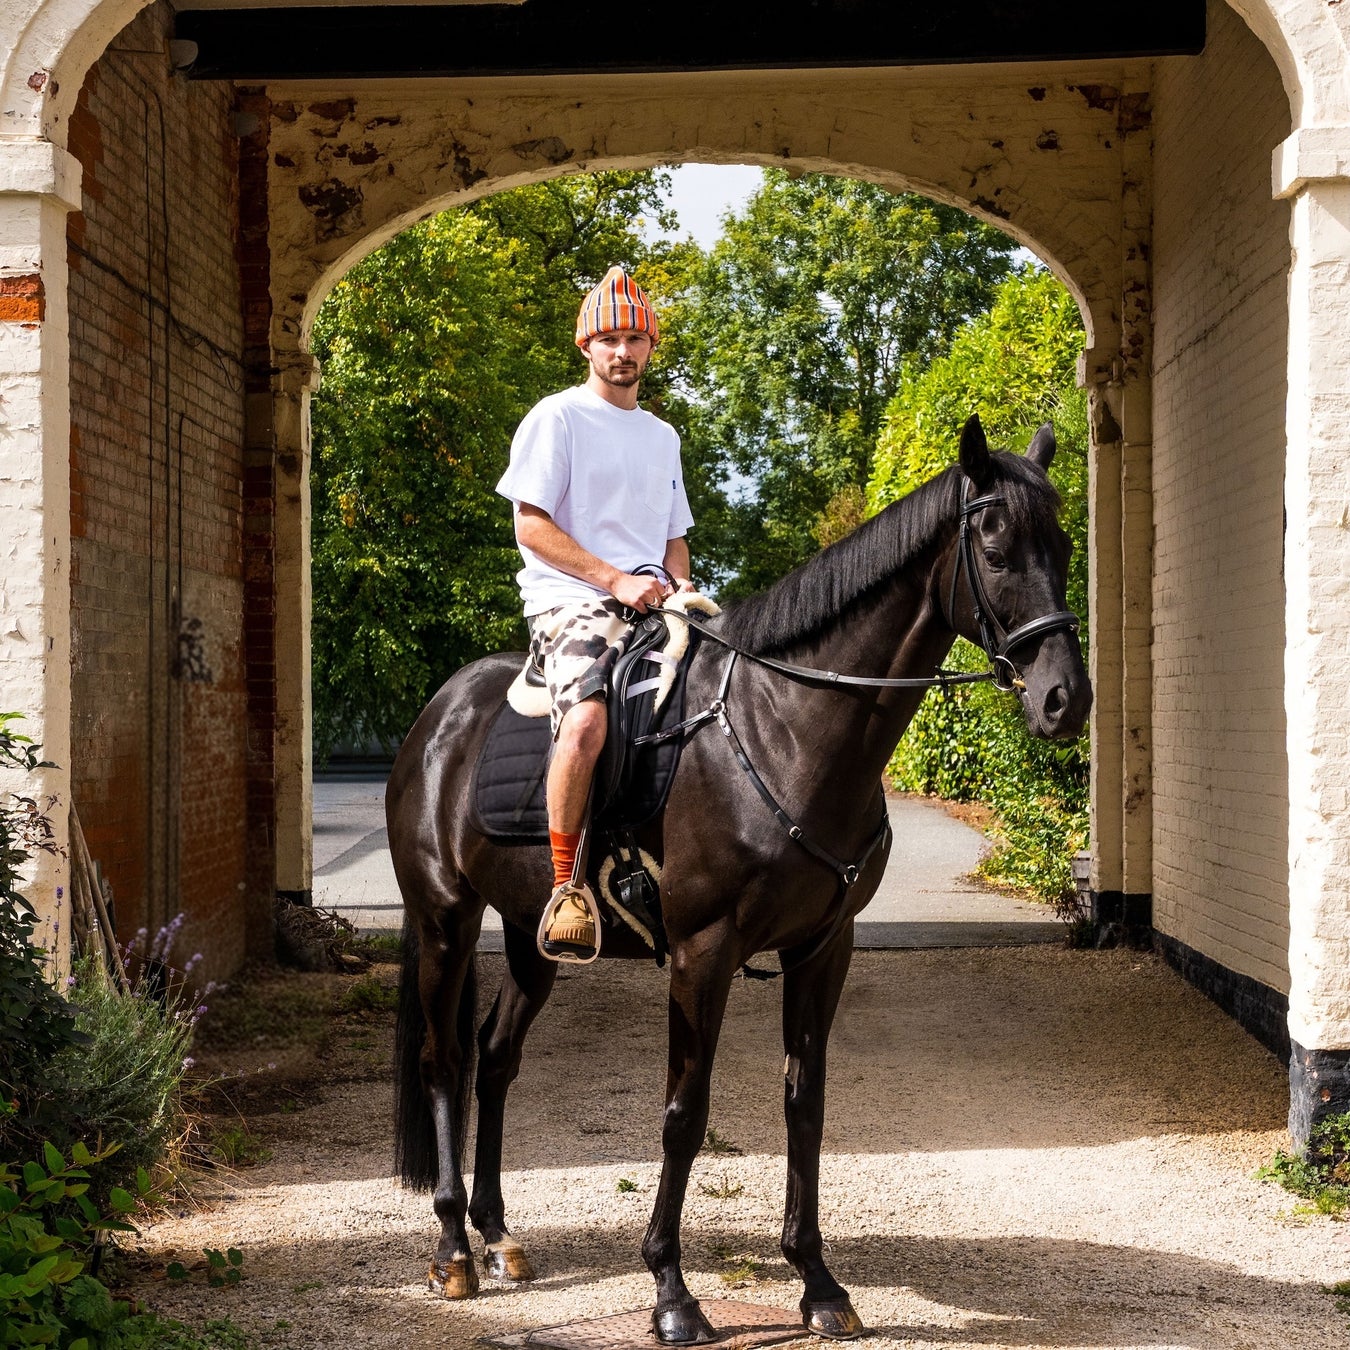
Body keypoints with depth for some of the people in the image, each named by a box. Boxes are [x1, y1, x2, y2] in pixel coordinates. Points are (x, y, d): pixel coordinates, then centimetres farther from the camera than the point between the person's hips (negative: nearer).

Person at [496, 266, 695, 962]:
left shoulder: (662, 436, 23)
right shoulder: (558, 417, 3)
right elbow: (531, 525, -6)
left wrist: (683, 588, 5)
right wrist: (615, 579, -14)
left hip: (650, 601, 7)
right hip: (571, 597, -7)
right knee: (586, 722, -35)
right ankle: (566, 884, -20)